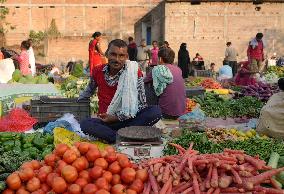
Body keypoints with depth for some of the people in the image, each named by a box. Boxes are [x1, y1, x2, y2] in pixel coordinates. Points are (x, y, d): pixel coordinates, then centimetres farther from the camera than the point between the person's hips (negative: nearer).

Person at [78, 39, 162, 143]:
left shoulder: (135, 73, -7)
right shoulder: (98, 71, 2)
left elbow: (141, 104, -9)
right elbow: (89, 90, 24)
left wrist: (116, 117, -13)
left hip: (127, 120, -1)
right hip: (104, 121, 2)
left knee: (155, 111, -28)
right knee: (85, 124, -32)